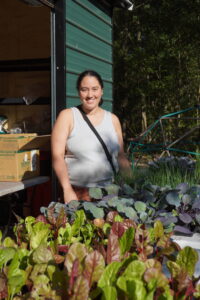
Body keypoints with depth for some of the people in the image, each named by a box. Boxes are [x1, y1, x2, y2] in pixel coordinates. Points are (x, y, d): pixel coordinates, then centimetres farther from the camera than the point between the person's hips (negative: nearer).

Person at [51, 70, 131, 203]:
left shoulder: (112, 119, 9)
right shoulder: (67, 116, -1)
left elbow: (120, 156, 15)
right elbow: (57, 156, -9)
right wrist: (67, 190, -19)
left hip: (110, 191, 3)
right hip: (77, 193, -3)